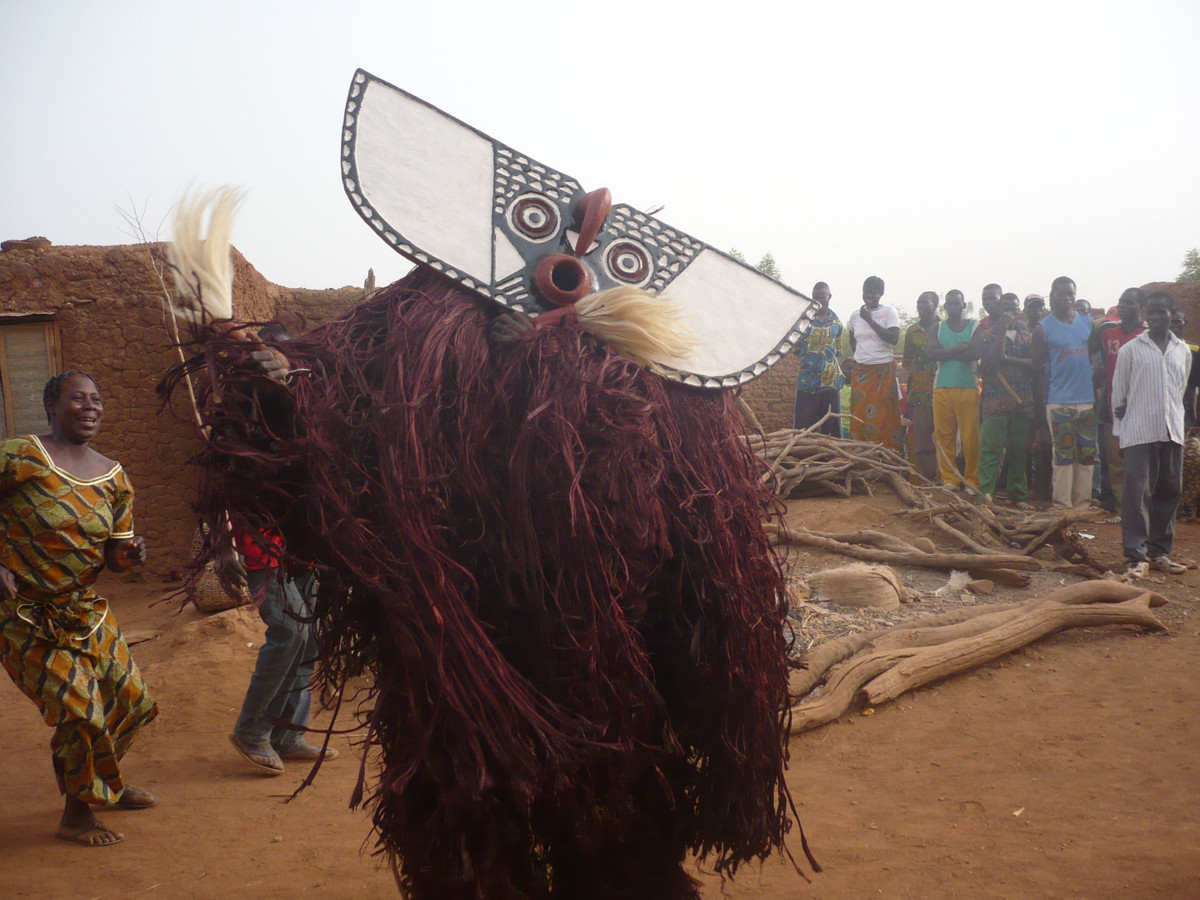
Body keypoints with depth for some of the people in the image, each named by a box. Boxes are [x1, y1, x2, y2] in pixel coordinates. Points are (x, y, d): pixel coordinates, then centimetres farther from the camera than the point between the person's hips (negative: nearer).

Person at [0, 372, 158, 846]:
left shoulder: (114, 476, 4)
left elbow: (113, 554, 9)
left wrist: (128, 555, -14)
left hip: (86, 610, 7)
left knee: (128, 697, 13)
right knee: (79, 710, -9)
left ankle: (104, 784, 41)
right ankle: (76, 814, 14)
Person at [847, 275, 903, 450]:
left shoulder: (889, 311, -1)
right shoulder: (855, 315, 11)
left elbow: (894, 339, -14)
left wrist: (870, 320, -16)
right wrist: (858, 357, 14)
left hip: (884, 370, -3)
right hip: (861, 373, 3)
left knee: (885, 416, -5)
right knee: (860, 417, -1)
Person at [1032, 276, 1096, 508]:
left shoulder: (1087, 322, 11)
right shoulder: (1043, 328, -1)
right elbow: (1038, 365, 2)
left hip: (1087, 399, 4)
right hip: (1059, 401, -4)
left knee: (1087, 454, 6)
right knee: (1063, 456, -5)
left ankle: (1083, 503, 13)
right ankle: (1062, 504, 1)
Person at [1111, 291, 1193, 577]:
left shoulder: (1183, 351, 11)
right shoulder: (1130, 350, 1)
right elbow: (1118, 393, 5)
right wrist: (1121, 427, 7)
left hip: (1172, 432, 4)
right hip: (1139, 432, -4)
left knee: (1169, 491, 7)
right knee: (1138, 493, -9)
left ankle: (1159, 551, 16)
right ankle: (1136, 555, -8)